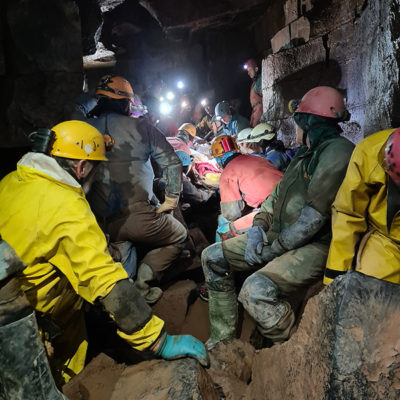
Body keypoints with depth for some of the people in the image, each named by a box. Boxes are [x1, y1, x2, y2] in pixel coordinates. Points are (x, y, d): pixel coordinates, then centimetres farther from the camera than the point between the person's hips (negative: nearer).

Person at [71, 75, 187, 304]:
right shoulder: (140, 127, -2)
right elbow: (172, 162, -2)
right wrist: (171, 199, 5)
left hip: (99, 223, 5)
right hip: (137, 216, -5)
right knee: (179, 236, 20)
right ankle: (141, 287, 5)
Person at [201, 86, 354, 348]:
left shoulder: (337, 150, -15)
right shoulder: (306, 154, 17)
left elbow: (316, 214, -22)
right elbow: (279, 193, 18)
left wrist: (273, 249, -16)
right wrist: (259, 224, 0)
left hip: (315, 245, -10)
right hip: (278, 236, 10)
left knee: (257, 290, -34)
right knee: (212, 257, 5)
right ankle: (222, 339, 11)